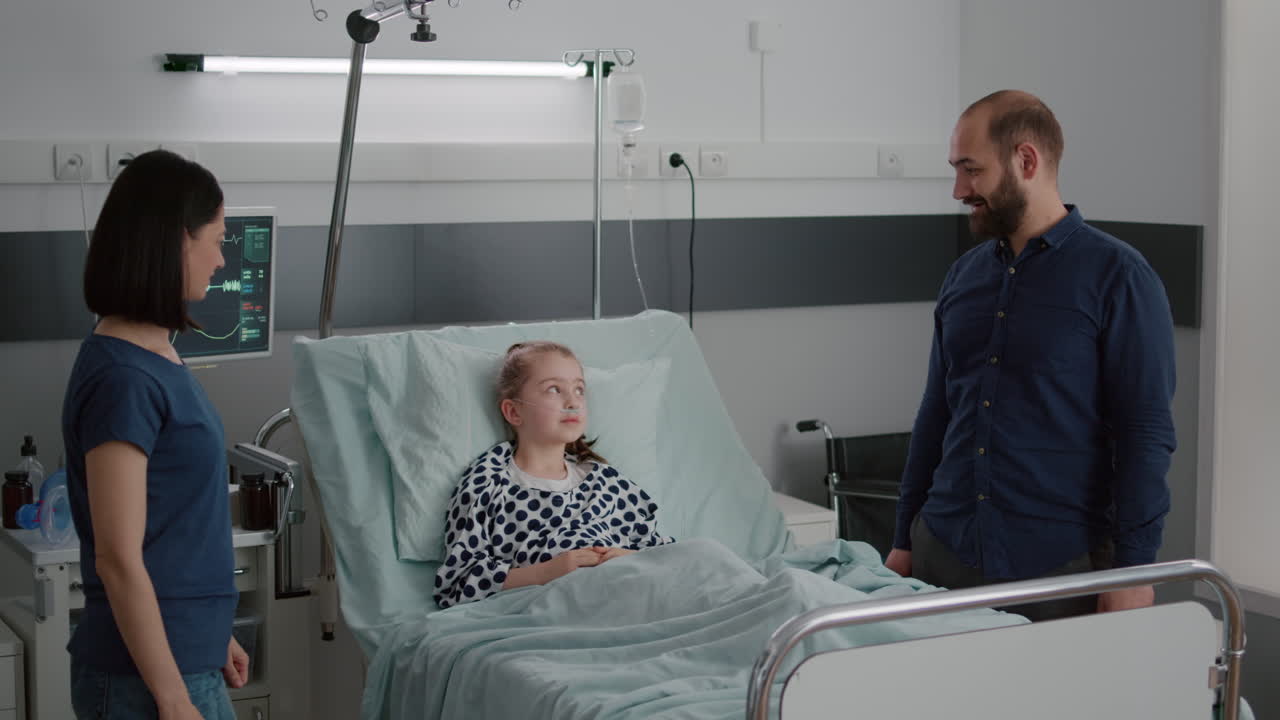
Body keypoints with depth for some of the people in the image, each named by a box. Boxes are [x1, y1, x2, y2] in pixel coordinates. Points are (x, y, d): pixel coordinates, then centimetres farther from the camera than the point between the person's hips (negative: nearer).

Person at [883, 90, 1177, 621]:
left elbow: (1146, 432, -9)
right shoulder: (964, 276, 11)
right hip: (943, 553, 5)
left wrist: (1133, 569, -14)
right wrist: (904, 540, 13)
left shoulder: (1117, 277, -6)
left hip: (1062, 566, -5)